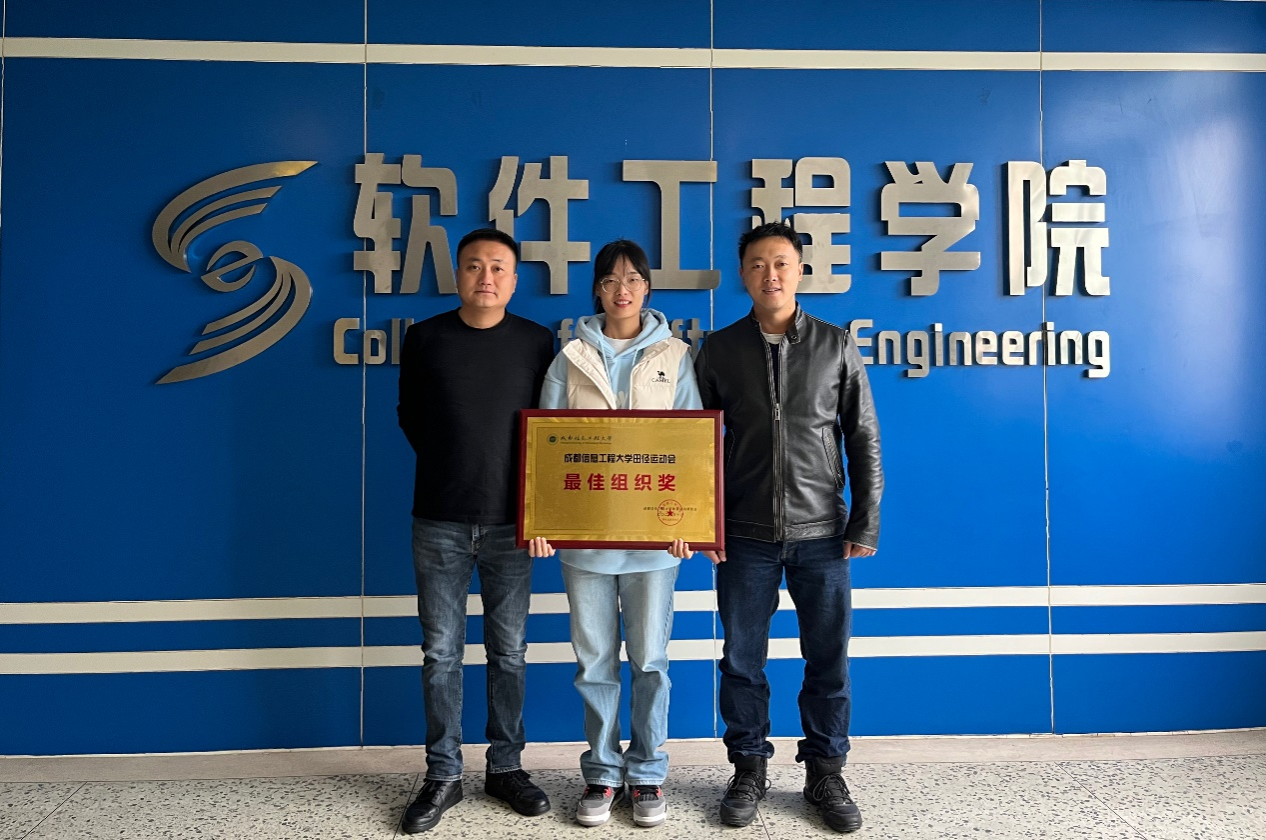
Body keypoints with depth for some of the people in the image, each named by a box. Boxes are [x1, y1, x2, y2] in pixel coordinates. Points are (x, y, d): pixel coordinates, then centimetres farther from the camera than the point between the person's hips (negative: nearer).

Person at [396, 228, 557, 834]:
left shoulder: (536, 341, 2)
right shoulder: (424, 337, 2)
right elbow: (410, 416, 11)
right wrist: (450, 464, 7)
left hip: (510, 522, 0)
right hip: (439, 522, 0)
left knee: (508, 651, 10)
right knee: (441, 652, 6)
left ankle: (505, 767, 25)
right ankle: (442, 776, 19)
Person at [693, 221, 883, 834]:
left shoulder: (836, 346, 2)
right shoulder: (718, 351, 3)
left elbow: (863, 439, 3)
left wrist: (866, 523, -1)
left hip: (821, 534, 0)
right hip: (745, 536, 0)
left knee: (828, 661, 8)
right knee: (742, 661, 8)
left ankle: (825, 774, 26)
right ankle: (749, 771, 26)